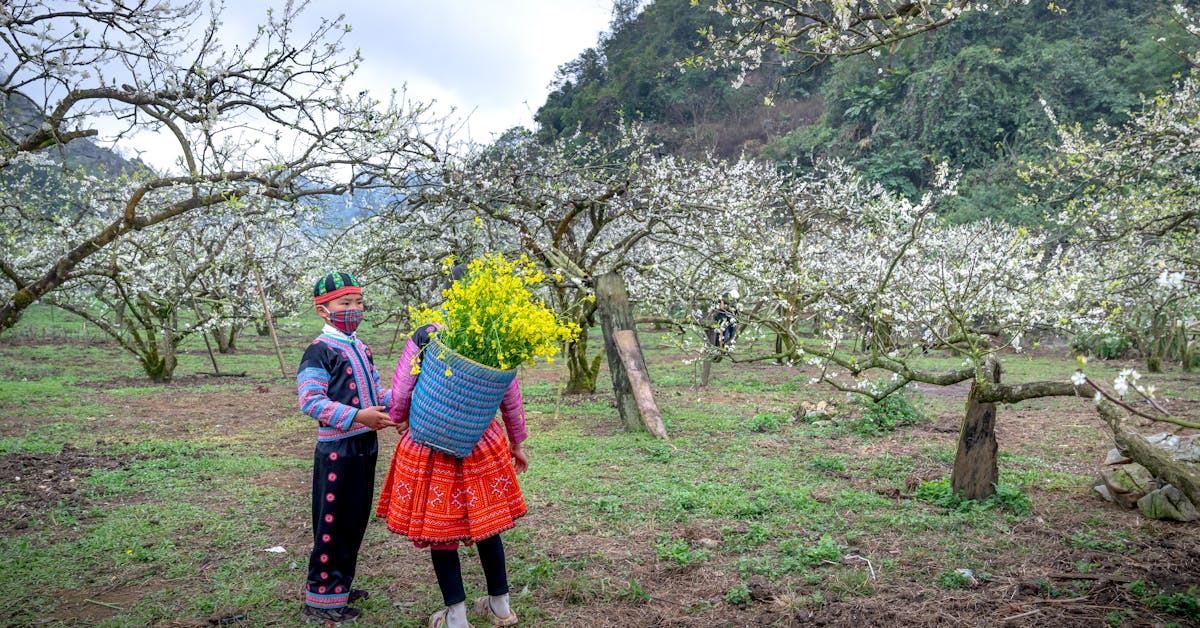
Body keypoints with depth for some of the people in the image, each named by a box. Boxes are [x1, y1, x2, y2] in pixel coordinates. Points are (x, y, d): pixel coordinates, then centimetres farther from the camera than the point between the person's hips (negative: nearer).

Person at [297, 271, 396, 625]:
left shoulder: (361, 348, 14)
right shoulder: (320, 351, -14)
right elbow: (310, 401, -22)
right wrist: (357, 416, -30)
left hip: (365, 446, 9)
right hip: (337, 450, -9)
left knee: (356, 520, 17)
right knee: (333, 523, 0)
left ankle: (340, 585, 33)